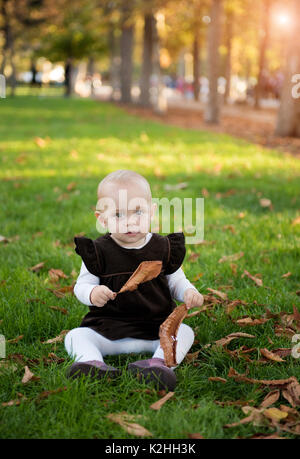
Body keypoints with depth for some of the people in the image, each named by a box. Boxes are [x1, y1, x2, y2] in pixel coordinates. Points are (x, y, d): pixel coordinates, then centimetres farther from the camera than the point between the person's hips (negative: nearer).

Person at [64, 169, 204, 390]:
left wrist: (189, 292, -11)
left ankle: (161, 363, -44)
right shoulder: (99, 252, -2)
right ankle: (92, 362, -46)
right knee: (75, 336, -20)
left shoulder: (163, 249, 2)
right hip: (108, 327, 0)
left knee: (185, 332, -23)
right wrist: (92, 293, -24)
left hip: (157, 328, 1)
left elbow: (176, 281, 12)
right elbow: (82, 285, 0)